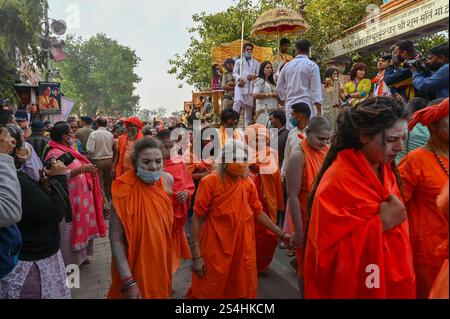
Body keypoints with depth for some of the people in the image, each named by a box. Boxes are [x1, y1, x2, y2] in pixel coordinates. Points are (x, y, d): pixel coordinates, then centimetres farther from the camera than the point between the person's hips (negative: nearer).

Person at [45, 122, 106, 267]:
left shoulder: (68, 150, 13)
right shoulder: (55, 153, -16)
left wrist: (87, 170, 11)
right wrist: (82, 169, -29)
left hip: (79, 197, 10)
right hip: (68, 200, -9)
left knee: (80, 226, 17)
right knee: (70, 230, 1)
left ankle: (80, 256, 30)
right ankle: (69, 262, 15)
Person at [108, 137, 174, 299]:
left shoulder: (167, 180, -9)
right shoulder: (125, 189, -25)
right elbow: (116, 238, -23)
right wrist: (128, 282, -25)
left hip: (162, 262, 5)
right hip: (135, 267, -5)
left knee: (161, 292, 26)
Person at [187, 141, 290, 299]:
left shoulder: (248, 183, 3)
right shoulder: (210, 182, -11)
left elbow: (258, 213, 13)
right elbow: (197, 219, -9)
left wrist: (281, 234, 9)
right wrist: (196, 256, -13)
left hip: (244, 251, 5)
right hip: (215, 254, -4)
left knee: (244, 291, 16)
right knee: (208, 292, 9)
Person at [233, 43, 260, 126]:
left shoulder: (256, 63, 18)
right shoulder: (238, 61, 16)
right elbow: (234, 72, 7)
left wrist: (254, 76, -13)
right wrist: (239, 78, -14)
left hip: (251, 86, 2)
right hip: (240, 85, -2)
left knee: (249, 105, 2)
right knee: (238, 101, -22)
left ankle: (248, 125, 10)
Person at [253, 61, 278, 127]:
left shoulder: (271, 82, 23)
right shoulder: (259, 80, 0)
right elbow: (255, 95, -13)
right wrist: (269, 94, -11)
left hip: (273, 110, 7)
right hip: (264, 110, -7)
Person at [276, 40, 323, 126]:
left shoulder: (287, 66, 10)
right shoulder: (312, 66, -2)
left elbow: (279, 87, 16)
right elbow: (316, 90, -7)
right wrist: (319, 112, -5)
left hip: (290, 105, 4)